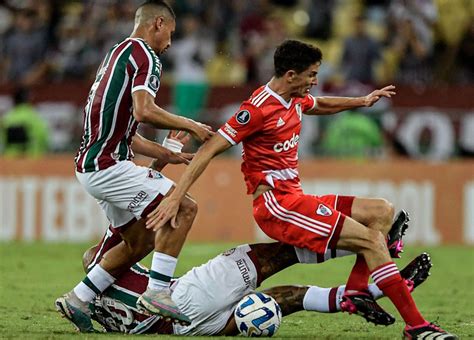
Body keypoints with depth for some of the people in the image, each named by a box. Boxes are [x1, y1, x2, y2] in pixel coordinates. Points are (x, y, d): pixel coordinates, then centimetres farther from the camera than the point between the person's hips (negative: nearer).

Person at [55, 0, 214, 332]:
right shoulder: (145, 56, -9)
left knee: (140, 242, 15)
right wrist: (189, 125, -13)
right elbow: (144, 111, -25)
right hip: (107, 165, -10)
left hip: (92, 165, 10)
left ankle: (78, 299, 18)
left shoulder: (118, 53, 22)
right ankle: (157, 292, -15)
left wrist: (167, 154, 24)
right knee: (184, 208, -13)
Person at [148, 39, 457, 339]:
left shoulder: (295, 100, 12)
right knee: (371, 240, -17)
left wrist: (362, 101, 33)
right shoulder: (259, 108, -15)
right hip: (275, 205, -10)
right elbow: (210, 150, -16)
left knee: (382, 211, 8)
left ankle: (356, 291, -5)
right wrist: (175, 197, -21)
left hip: (294, 198, 10)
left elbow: (320, 105, 40)